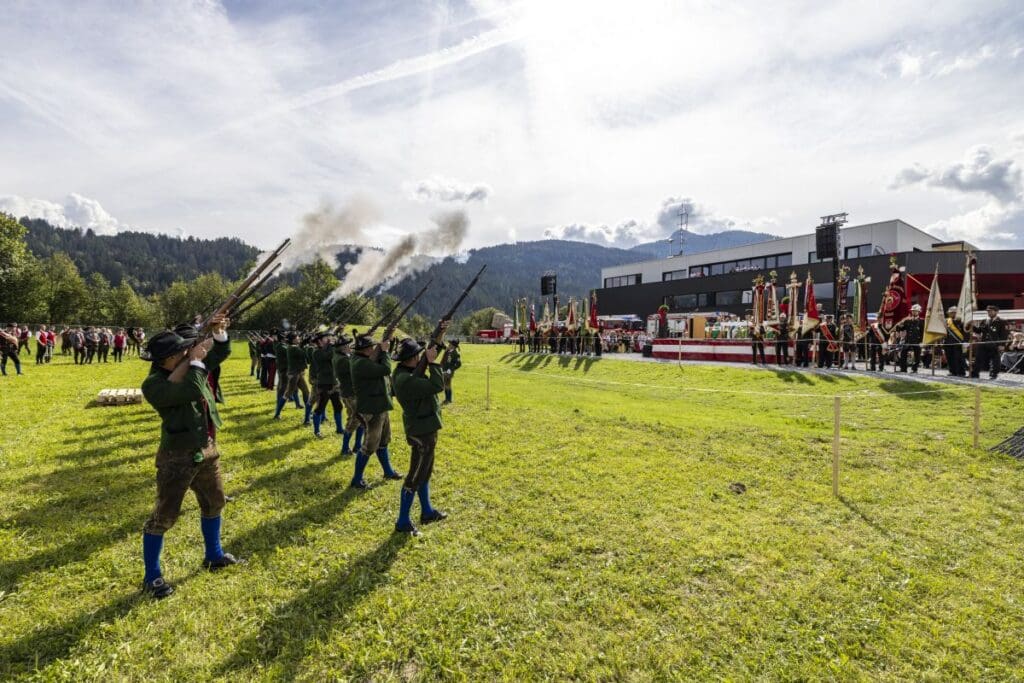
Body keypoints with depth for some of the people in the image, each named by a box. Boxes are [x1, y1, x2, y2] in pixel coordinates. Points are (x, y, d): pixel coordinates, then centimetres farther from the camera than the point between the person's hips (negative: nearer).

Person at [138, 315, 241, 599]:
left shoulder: (188, 364, 0)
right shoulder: (153, 384, -22)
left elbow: (221, 352, 10)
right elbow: (191, 392, -36)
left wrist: (219, 332, -9)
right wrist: (196, 361, -26)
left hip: (207, 450, 8)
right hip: (177, 457, -8)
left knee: (214, 503, 21)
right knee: (164, 516, 4)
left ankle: (213, 555, 41)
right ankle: (152, 576, 23)